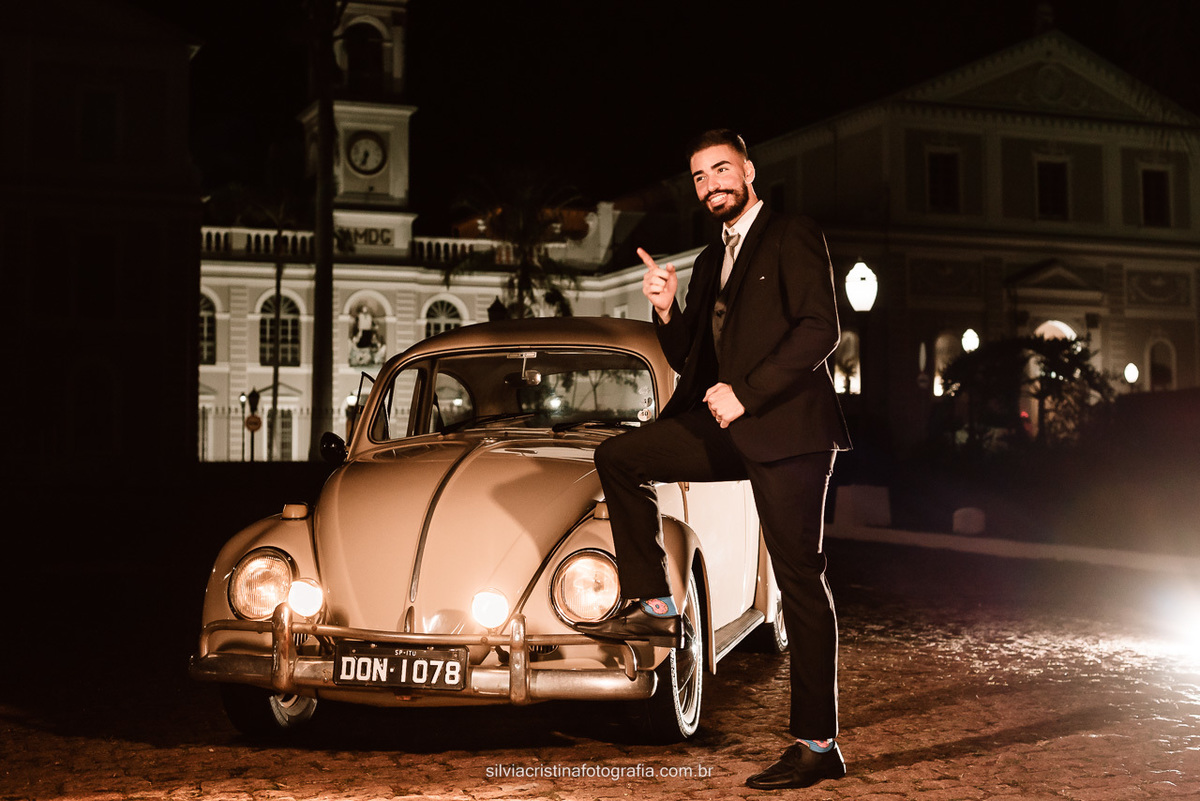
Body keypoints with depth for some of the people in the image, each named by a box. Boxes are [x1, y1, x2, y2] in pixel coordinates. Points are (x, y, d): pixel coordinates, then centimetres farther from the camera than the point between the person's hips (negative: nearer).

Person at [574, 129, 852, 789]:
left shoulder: (794, 238, -1)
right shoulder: (709, 263, 21)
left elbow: (821, 328, -14)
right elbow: (688, 360, 20)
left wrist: (746, 392, -18)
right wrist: (667, 311, 0)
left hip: (786, 429, -7)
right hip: (726, 429, 8)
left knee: (800, 581, -5)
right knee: (618, 457, -4)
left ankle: (817, 745, 0)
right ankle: (655, 606, -1)